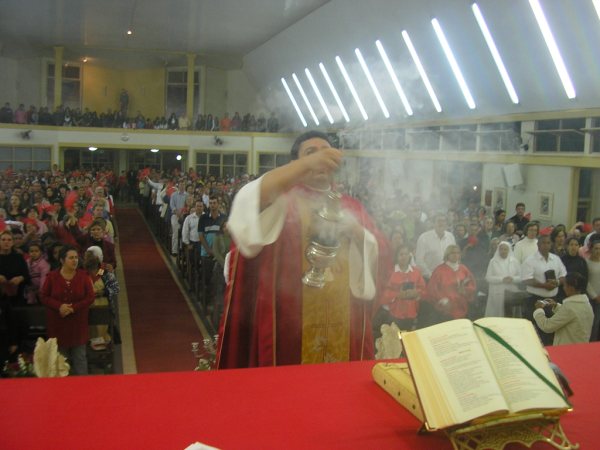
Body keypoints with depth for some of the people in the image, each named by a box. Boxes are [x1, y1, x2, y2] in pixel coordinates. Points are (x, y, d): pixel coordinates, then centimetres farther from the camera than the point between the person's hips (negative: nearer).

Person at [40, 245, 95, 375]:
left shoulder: (83, 275, -2)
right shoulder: (52, 276, -2)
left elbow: (90, 297, -5)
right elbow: (44, 297, -1)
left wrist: (73, 308, -18)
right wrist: (59, 306, -19)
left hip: (78, 322, 0)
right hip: (57, 323, 0)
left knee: (80, 356, 5)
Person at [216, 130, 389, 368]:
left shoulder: (351, 207, 15)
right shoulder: (281, 198, 3)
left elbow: (377, 254, 7)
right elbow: (254, 197, -21)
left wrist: (355, 231, -13)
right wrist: (307, 163, -30)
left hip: (342, 321, 4)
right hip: (287, 319, -3)